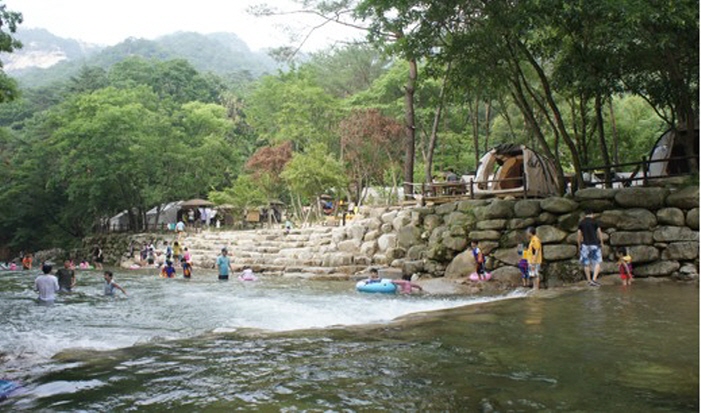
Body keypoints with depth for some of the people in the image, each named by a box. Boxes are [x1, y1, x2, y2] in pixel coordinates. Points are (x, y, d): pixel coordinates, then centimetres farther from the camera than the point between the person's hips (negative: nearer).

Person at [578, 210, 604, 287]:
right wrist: (602, 243, 7)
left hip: (585, 245, 3)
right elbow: (599, 233, -2)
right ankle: (594, 279, -15)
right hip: (594, 244, -3)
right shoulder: (595, 221, -2)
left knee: (586, 264, 10)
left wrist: (579, 245, 11)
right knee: (598, 262, 1)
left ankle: (589, 280, 15)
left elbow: (579, 235, 3)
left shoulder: (581, 223, 5)